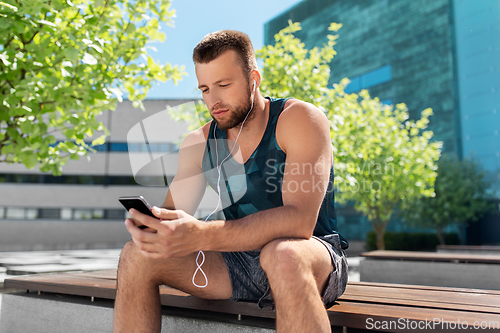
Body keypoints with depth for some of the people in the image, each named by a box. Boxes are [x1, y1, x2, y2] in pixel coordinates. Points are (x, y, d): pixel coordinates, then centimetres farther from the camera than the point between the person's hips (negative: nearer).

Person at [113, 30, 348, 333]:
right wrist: (150, 224, -24)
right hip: (238, 263, 5)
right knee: (136, 257, -14)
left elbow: (299, 220, -26)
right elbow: (174, 213, 3)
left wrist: (201, 235, -38)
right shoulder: (199, 142, 5)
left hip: (314, 255, -4)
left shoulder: (300, 119, -12)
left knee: (283, 254, -41)